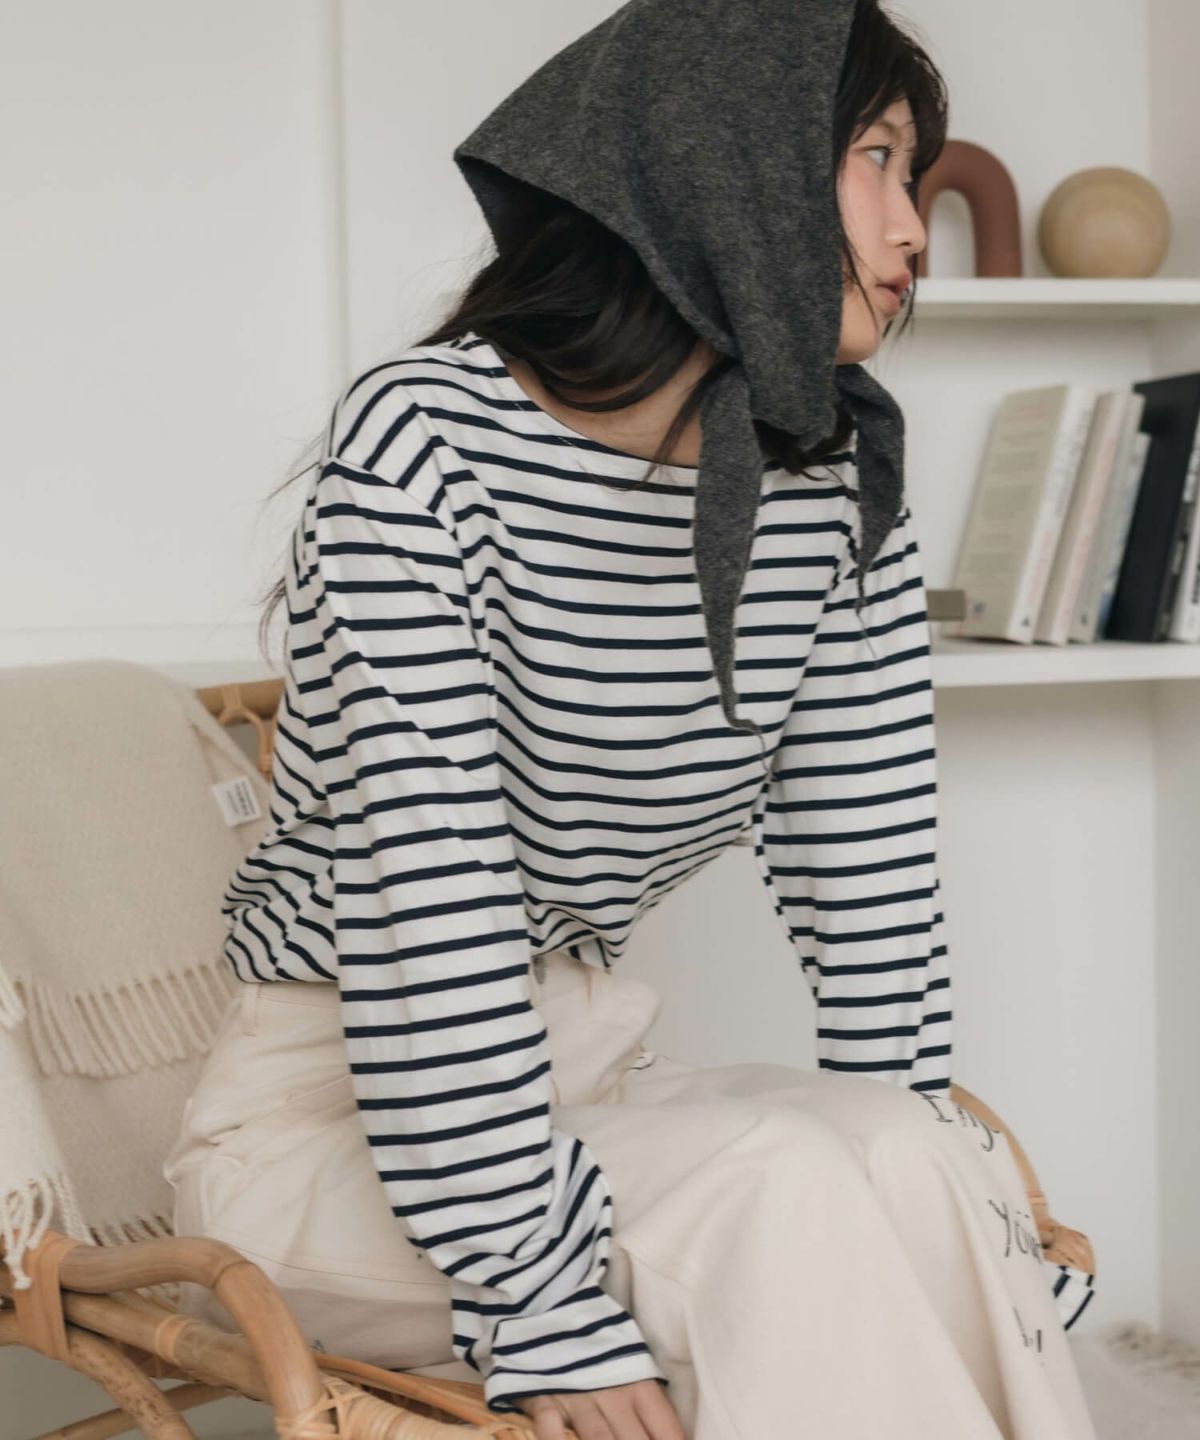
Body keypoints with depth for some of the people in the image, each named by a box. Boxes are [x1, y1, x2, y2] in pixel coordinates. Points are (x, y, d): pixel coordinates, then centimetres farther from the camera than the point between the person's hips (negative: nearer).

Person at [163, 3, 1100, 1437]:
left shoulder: (843, 492, 0)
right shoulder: (426, 437, -18)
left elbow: (868, 875, -2)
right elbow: (424, 899, -24)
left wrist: (909, 1177, -13)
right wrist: (545, 1311, -27)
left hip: (579, 1067, 5)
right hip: (323, 1110, -5)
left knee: (938, 1164, -23)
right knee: (783, 1186, -29)